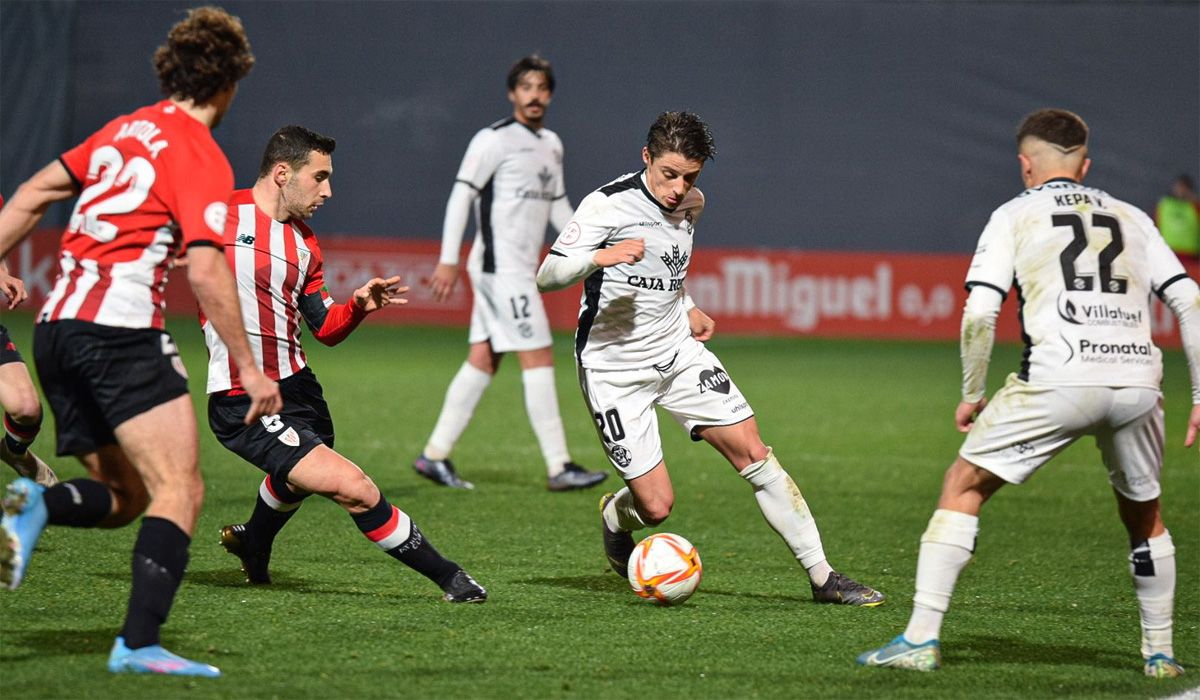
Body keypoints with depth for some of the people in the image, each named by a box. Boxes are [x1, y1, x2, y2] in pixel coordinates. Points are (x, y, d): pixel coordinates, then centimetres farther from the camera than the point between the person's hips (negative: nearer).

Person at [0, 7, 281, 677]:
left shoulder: (127, 130, 17)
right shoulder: (202, 157, -6)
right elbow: (206, 272, -15)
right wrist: (250, 370, -11)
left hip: (56, 326, 8)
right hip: (120, 329, -8)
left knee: (125, 496, 15)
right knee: (180, 492, -11)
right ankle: (139, 643, -25)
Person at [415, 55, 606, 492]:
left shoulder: (551, 145, 15)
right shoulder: (494, 140, -10)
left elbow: (557, 204, 25)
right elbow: (461, 195, -12)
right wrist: (448, 261, -16)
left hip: (519, 270, 8)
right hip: (500, 267, -8)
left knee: (483, 359, 9)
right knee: (538, 358, -10)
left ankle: (435, 456, 14)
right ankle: (559, 468, -10)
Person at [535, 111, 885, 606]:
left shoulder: (692, 204, 4)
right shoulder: (609, 204, -17)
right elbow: (546, 277, -21)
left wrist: (688, 307, 12)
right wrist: (598, 258, -37)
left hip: (677, 352, 6)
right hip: (614, 367, -6)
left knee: (754, 454, -5)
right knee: (656, 505, -10)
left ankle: (823, 577, 2)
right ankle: (615, 519, 29)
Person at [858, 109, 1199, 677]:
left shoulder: (1015, 215, 14)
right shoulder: (1131, 218, 24)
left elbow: (979, 315, 2)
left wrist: (971, 396, 14)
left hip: (1059, 376, -3)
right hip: (1139, 380, 3)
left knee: (963, 486, 10)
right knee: (1143, 513, 27)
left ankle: (920, 639, 2)